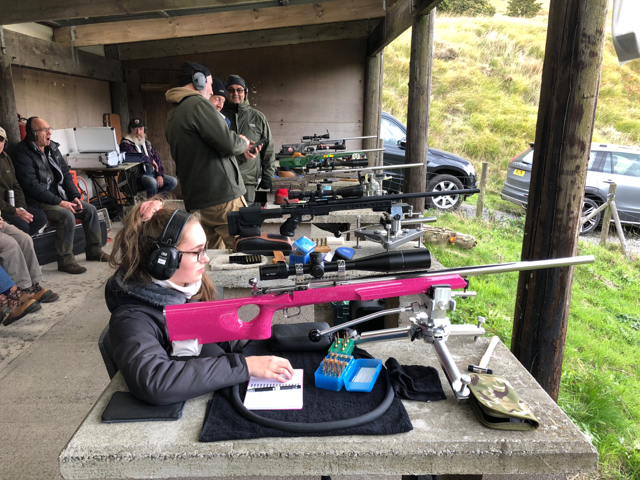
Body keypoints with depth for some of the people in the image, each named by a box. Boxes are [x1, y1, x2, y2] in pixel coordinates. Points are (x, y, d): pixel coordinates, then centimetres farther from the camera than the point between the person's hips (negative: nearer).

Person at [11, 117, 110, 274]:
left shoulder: (52, 148, 10)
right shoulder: (23, 153, -13)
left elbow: (66, 174, 15)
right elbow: (32, 185, -20)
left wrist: (75, 196, 0)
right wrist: (59, 202, -24)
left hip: (59, 196, 8)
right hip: (38, 202, -8)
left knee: (90, 209, -3)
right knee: (67, 215, -30)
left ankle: (95, 251, 8)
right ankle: (65, 260, -19)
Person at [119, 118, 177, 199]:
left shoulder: (147, 143, 18)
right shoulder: (125, 144, -4)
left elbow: (157, 159, 16)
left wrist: (160, 175, 0)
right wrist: (151, 160, -9)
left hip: (153, 174, 7)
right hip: (139, 175, -7)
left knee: (173, 181, -9)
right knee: (153, 182, -36)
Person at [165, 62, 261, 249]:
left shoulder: (172, 116, 20)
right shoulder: (198, 104, -9)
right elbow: (228, 143, -17)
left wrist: (240, 150, 20)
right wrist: (243, 143, 5)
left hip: (194, 200, 9)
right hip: (222, 197, -9)